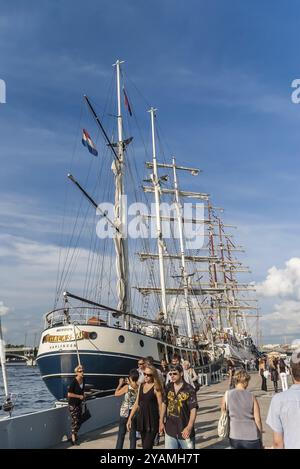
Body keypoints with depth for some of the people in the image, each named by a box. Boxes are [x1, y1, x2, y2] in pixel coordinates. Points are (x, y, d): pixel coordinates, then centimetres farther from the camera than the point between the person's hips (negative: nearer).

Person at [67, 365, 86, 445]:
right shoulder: (74, 382, -23)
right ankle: (73, 439, 8)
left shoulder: (83, 380, -2)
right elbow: (69, 394, -24)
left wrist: (83, 395, 3)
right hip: (72, 403, -7)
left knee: (79, 421, 12)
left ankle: (74, 436, 29)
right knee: (75, 420, -5)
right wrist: (79, 396, -19)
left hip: (79, 403, 7)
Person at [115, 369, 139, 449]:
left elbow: (116, 393, -5)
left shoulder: (127, 387, -17)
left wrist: (120, 384, 4)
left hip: (125, 413, -3)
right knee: (133, 434, 13)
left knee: (121, 434, 11)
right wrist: (128, 383, 12)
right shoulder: (139, 387, -8)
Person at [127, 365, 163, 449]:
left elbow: (160, 406, -9)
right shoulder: (141, 385, 8)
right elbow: (137, 403, 12)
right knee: (144, 445, 14)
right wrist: (130, 418, 10)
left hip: (152, 420, -6)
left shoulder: (156, 387, -9)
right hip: (141, 419, 6)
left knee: (147, 446, -10)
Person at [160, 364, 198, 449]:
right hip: (170, 430, 4)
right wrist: (161, 422, 8)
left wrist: (189, 427, -29)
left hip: (184, 430, -4)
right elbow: (164, 404, 11)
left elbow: (193, 409, -19)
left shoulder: (189, 389, -14)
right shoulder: (169, 387, 1)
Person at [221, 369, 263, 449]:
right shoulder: (251, 397, -8)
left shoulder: (227, 395, -4)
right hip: (252, 437, -1)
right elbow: (258, 419, -5)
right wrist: (260, 436, 7)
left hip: (234, 437, 1)